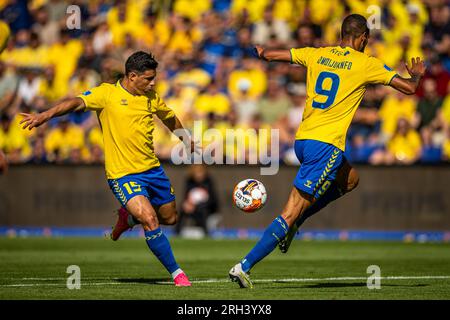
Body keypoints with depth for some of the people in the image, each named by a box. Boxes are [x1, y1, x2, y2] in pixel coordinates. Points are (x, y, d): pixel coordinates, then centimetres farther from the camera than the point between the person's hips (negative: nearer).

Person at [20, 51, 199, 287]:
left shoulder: (152, 98, 7)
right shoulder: (107, 93, -10)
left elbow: (170, 118, 27)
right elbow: (78, 102, -25)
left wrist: (187, 140, 40)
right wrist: (46, 115, -40)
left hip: (152, 169, 7)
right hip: (122, 174, -6)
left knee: (169, 218, 16)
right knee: (150, 220, -20)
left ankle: (128, 218, 44)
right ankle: (176, 273, -6)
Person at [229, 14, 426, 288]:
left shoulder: (316, 54, 11)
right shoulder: (366, 64, -2)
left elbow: (271, 55, 17)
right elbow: (409, 88, 0)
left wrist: (262, 53, 41)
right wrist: (417, 74, 23)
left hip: (302, 140, 7)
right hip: (326, 145, -7)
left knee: (350, 178, 30)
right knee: (292, 212, -7)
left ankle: (291, 225, 19)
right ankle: (245, 266, -14)